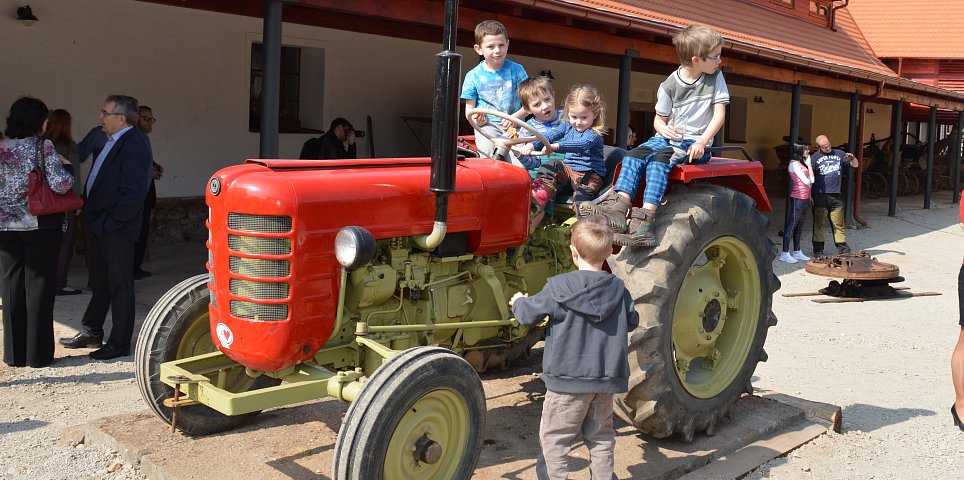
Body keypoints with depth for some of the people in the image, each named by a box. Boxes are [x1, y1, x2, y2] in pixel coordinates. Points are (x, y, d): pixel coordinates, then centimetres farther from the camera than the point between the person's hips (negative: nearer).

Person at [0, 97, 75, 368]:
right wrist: (66, 170, 1)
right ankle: (38, 354, 7)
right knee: (39, 285, 3)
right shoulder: (44, 147, -9)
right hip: (41, 224, -4)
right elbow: (60, 184, -19)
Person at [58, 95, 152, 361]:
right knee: (99, 282, 21)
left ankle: (119, 343, 13)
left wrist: (107, 223, -19)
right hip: (98, 225, 10)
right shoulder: (114, 141, 12)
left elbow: (133, 194, -24)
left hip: (116, 229, -10)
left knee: (119, 286, 2)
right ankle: (91, 333, 35)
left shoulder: (134, 144, -18)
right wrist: (90, 216, 10)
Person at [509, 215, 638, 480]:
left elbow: (528, 314, -7)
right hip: (607, 379, 4)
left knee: (553, 438, 6)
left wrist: (518, 301, 15)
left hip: (568, 379, -4)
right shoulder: (618, 289, -3)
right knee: (600, 437, 18)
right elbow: (632, 321, 12)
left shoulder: (558, 287, -15)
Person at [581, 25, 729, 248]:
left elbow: (719, 114, -5)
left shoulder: (715, 78, 1)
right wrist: (663, 128, -16)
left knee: (659, 158, -31)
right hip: (667, 137, 3)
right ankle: (618, 207, -41)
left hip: (695, 143, -3)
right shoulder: (670, 85, 1)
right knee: (635, 154, -24)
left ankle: (646, 216, -46)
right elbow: (659, 119, 9)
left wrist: (702, 142, -20)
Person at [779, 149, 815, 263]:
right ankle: (785, 253, -5)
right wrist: (809, 164, -5)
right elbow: (807, 181, -14)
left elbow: (811, 180, 17)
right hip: (798, 197, -9)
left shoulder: (801, 163, 15)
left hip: (804, 197, 9)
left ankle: (797, 251, 19)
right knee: (792, 225, -7)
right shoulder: (794, 164, -13)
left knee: (799, 226, 13)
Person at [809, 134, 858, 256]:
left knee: (838, 223, 6)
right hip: (820, 195, -3)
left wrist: (852, 158, -5)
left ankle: (843, 249, 13)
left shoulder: (838, 153, 12)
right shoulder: (814, 157, 2)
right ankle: (818, 250, 6)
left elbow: (855, 165, 18)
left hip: (836, 195, 3)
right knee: (819, 223, 0)